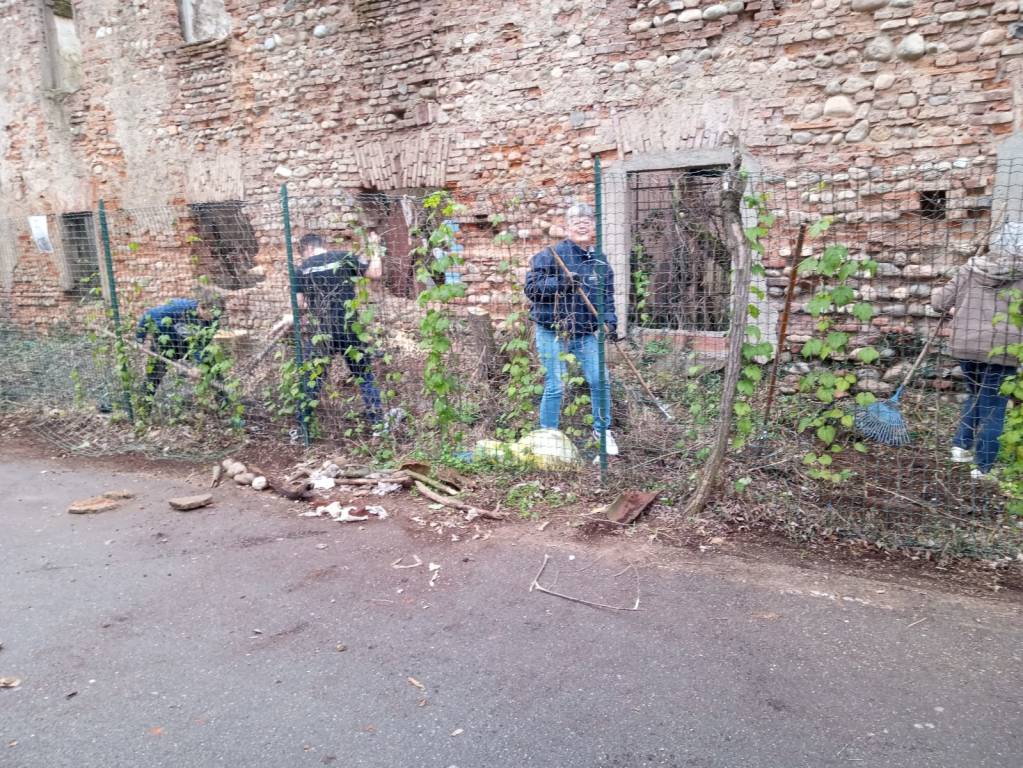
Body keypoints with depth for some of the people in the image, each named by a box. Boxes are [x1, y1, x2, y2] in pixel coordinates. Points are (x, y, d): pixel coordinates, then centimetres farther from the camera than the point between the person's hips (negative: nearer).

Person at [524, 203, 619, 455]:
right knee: (555, 387, -2)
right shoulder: (551, 255, -8)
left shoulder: (600, 261, 10)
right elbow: (531, 287, -13)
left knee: (600, 380, 2)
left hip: (585, 333, 5)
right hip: (552, 332, -5)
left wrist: (610, 320, -1)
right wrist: (560, 283, -25)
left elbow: (607, 296, 16)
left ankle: (602, 430, 22)